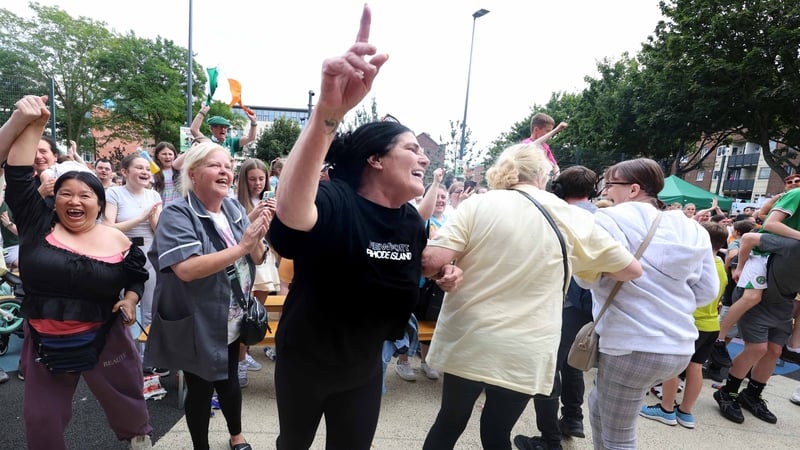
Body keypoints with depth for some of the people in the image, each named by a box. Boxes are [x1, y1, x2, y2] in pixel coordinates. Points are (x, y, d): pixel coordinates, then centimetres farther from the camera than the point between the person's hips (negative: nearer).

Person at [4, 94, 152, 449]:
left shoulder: (117, 240, -5)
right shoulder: (38, 225, -5)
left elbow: (138, 276, 9)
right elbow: (17, 176, -12)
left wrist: (130, 300, -9)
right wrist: (29, 122, -18)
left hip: (103, 340, 0)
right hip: (44, 342, 1)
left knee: (126, 401, 18)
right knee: (40, 420, 17)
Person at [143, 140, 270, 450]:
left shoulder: (235, 208, -1)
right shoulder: (176, 215, -18)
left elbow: (257, 259, 1)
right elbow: (186, 269, -32)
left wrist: (257, 239, -21)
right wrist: (241, 246, -32)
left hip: (232, 322, 6)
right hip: (197, 327, -5)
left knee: (230, 382, 23)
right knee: (200, 389, 13)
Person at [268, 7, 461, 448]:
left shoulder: (411, 221, -8)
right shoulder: (335, 201, -30)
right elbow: (290, 210, -54)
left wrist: (443, 269, -9)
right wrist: (328, 111, -68)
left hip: (364, 367, 4)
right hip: (304, 362, -4)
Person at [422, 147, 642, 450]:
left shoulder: (478, 204, -6)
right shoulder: (574, 220, -1)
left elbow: (432, 261, -15)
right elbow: (632, 269, 9)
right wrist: (598, 268, 27)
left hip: (466, 340, 0)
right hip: (524, 353, 1)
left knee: (449, 424, 21)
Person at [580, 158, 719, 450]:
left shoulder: (611, 219, -12)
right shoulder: (692, 229, 10)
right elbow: (707, 292, 11)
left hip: (632, 347, -8)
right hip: (680, 347, 8)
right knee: (599, 404, 26)